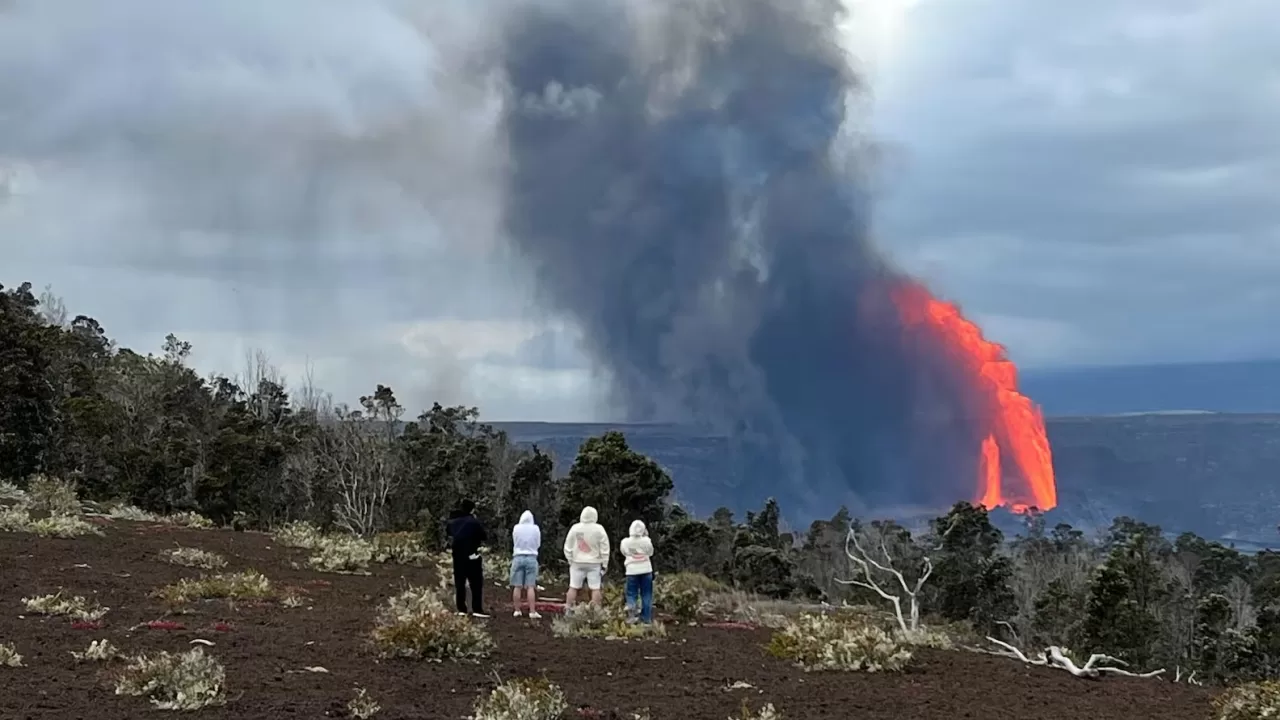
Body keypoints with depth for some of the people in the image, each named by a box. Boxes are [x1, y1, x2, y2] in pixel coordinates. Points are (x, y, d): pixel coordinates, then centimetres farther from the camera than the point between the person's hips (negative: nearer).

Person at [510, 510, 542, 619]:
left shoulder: (516, 528, -2)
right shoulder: (535, 528, -2)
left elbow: (514, 542, 6)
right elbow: (538, 544, 6)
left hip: (518, 557, 0)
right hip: (531, 557, 0)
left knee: (517, 586, 6)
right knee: (530, 586, -2)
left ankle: (517, 610, 8)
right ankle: (532, 611, -6)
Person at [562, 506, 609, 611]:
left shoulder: (575, 528, -3)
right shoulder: (599, 529, -8)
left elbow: (568, 547, 3)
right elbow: (604, 549, -5)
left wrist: (570, 561, 13)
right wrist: (604, 565, 3)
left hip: (577, 563, 2)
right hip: (594, 563, -2)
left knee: (573, 587, 6)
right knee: (595, 588, 1)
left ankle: (568, 610, 7)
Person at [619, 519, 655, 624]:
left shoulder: (625, 542, -9)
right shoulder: (646, 541, -11)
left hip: (632, 571, 0)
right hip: (645, 570, 0)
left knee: (631, 593, 10)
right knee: (646, 595, 9)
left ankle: (631, 607, -17)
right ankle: (646, 618, 10)